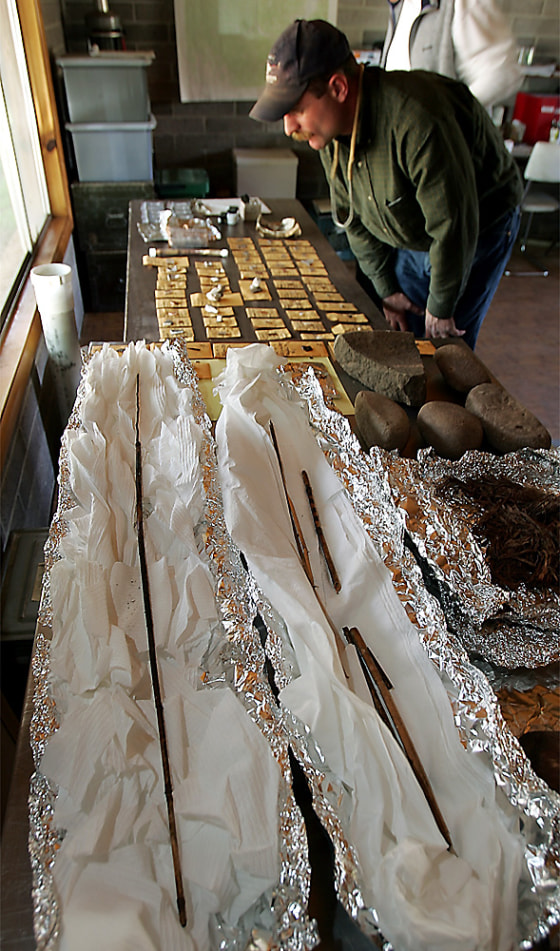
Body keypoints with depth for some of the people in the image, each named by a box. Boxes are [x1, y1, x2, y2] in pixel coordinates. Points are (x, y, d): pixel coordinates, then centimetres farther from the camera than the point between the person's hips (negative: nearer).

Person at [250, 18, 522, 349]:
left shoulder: (416, 119, -37)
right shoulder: (329, 126, -11)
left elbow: (454, 226, -31)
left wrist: (440, 309, -18)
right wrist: (386, 289, 2)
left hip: (480, 231, -6)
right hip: (410, 242, 7)